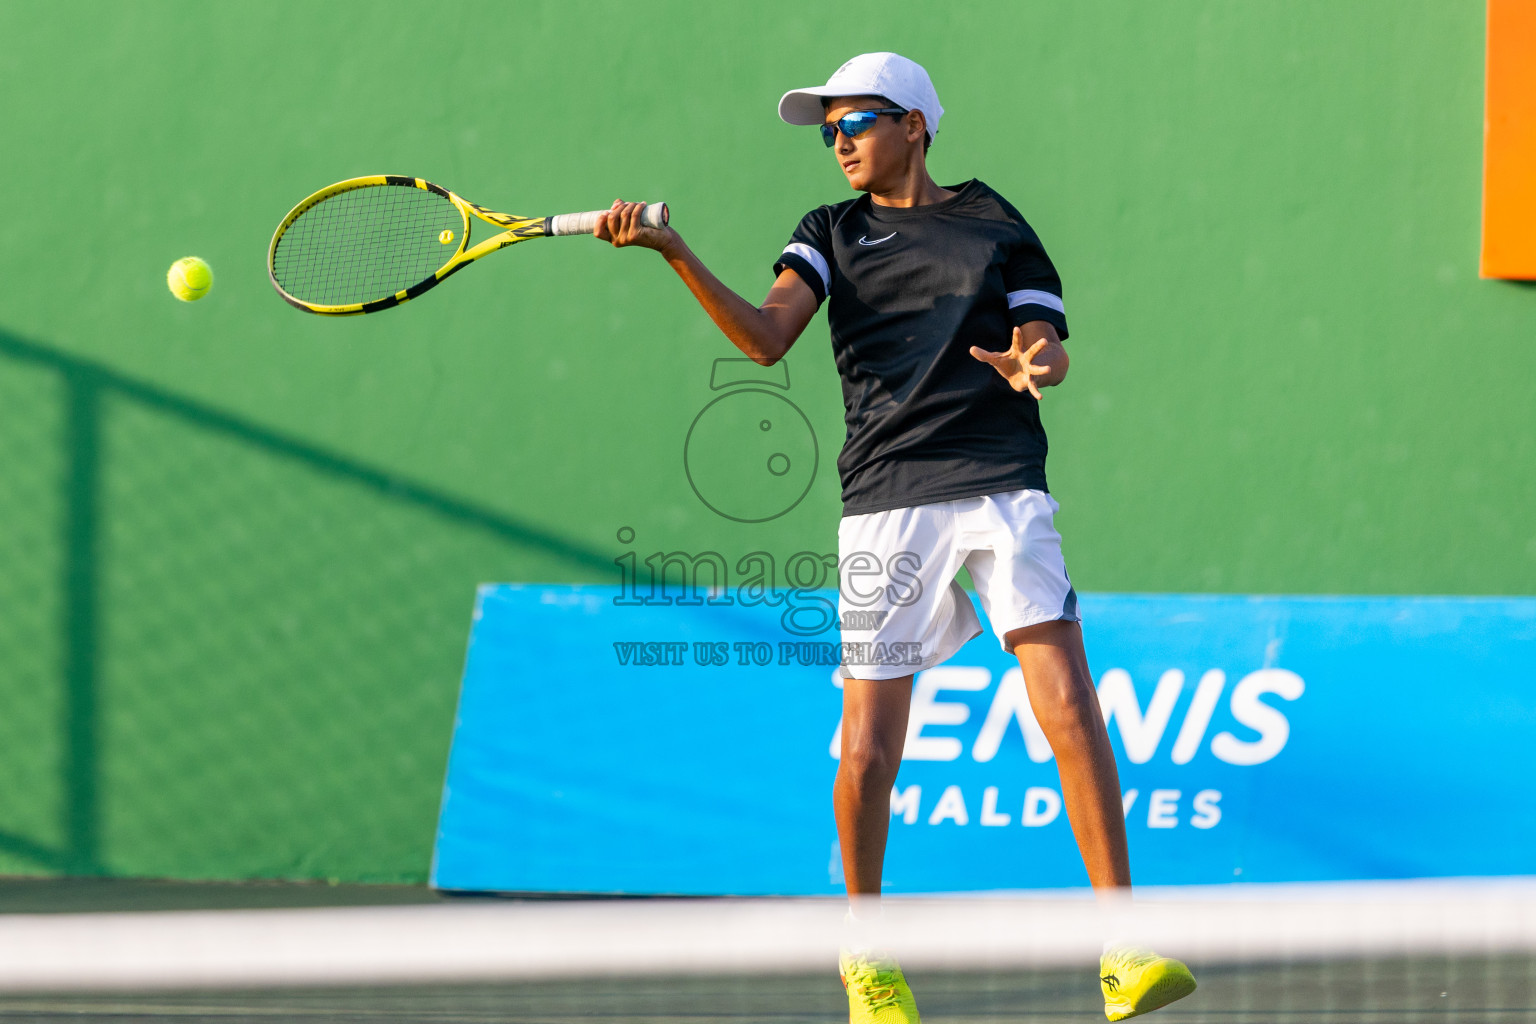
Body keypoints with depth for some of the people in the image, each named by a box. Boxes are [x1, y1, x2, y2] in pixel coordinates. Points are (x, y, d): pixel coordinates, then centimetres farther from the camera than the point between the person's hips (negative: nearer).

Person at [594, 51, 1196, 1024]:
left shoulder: (996, 226, 13)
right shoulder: (832, 233, 15)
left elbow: (1048, 346, 8)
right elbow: (766, 338, 0)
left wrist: (1035, 365, -16)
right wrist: (675, 254, -14)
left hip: (1003, 487, -1)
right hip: (885, 502, 1)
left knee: (1069, 706, -13)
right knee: (869, 747, -1)